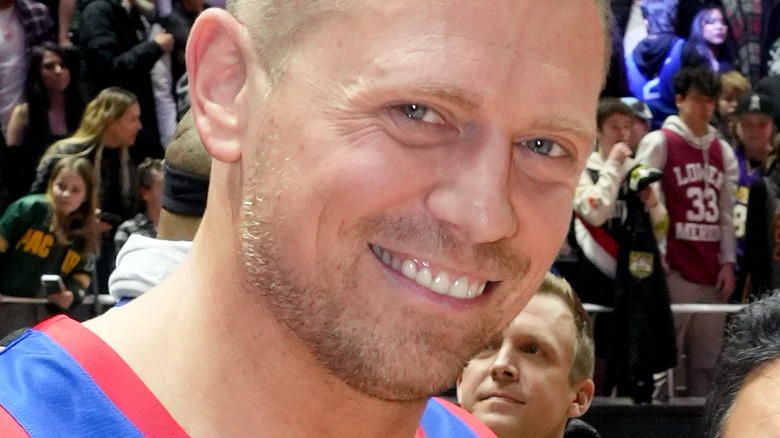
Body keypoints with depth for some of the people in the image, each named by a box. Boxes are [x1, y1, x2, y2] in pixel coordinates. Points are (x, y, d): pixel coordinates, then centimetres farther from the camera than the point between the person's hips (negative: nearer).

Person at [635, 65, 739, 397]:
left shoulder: (723, 151, 17)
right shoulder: (658, 143, 1)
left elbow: (726, 213, 17)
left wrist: (728, 262, 8)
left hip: (713, 272, 5)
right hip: (675, 269, -5)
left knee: (706, 360, 4)